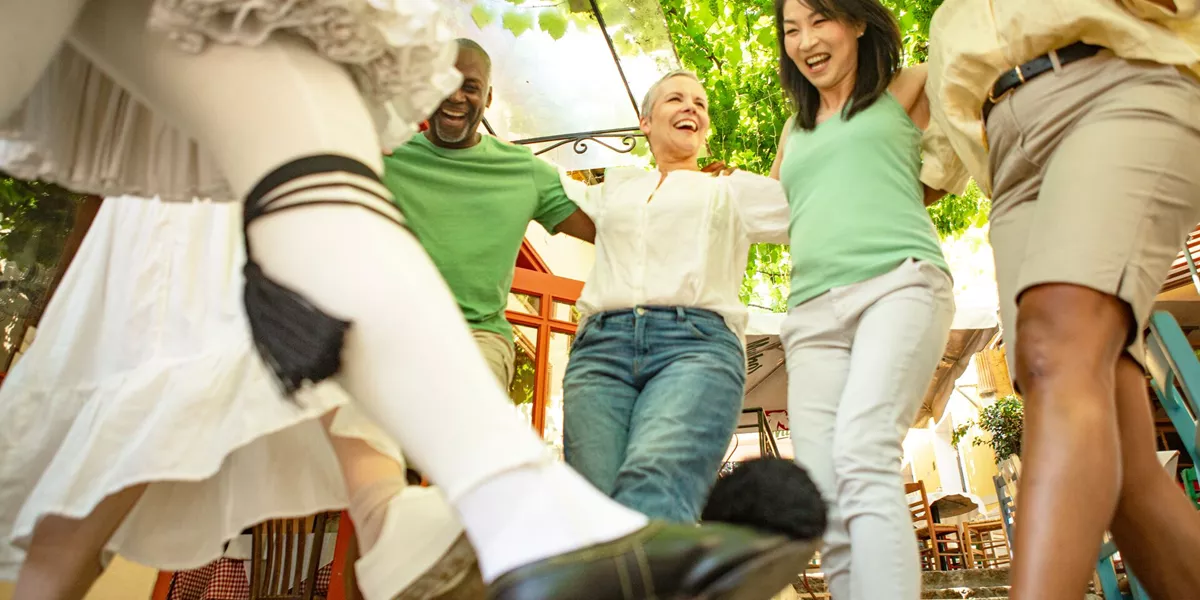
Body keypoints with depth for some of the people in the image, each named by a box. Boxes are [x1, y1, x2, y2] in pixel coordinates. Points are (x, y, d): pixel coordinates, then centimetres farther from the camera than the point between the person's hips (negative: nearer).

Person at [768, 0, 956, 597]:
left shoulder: (907, 90, 18)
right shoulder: (794, 132, 29)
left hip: (901, 282, -3)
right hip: (814, 312, 4)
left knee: (863, 451, -29)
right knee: (825, 501, -10)